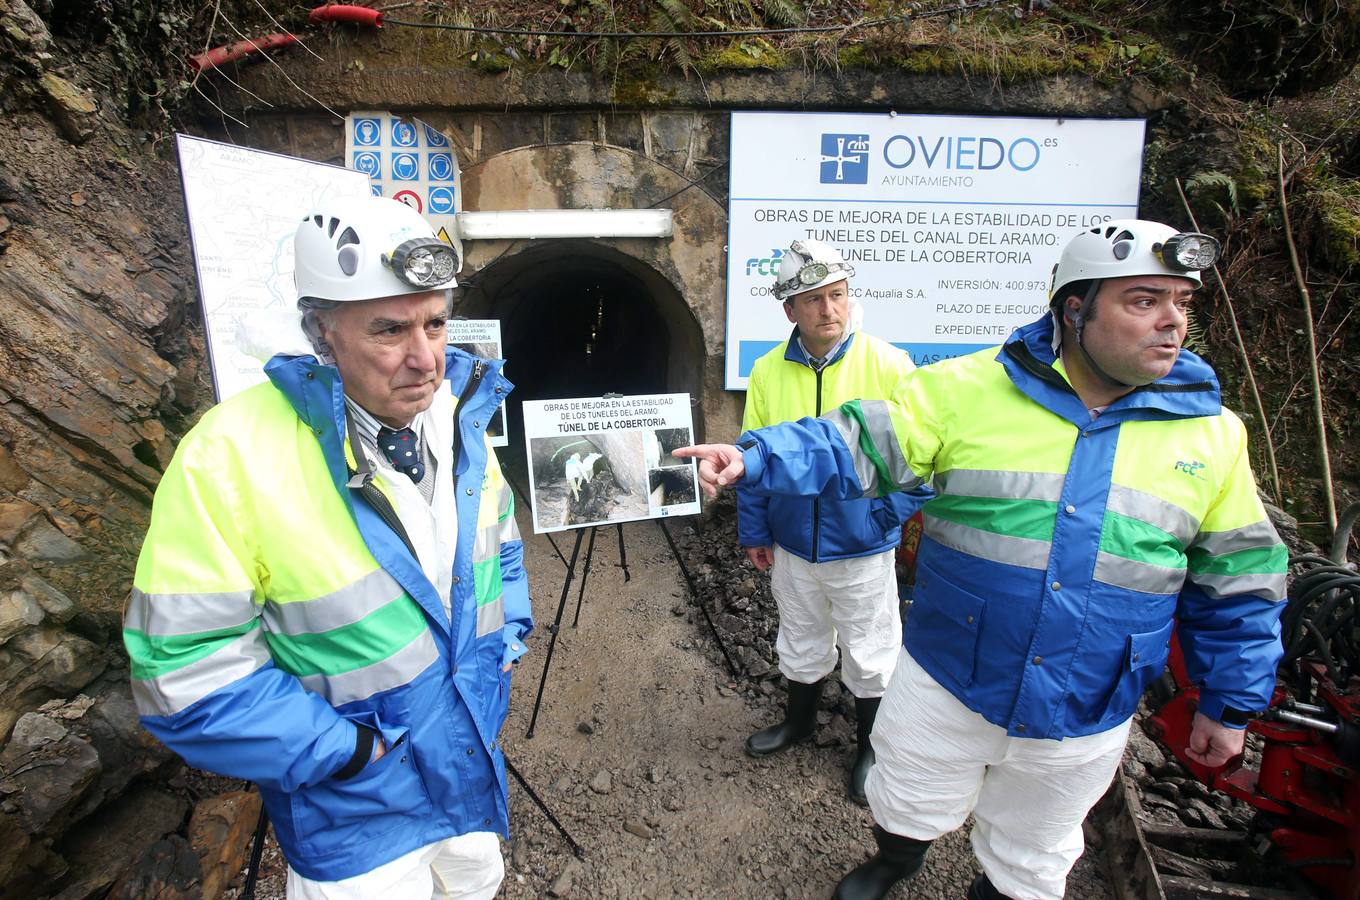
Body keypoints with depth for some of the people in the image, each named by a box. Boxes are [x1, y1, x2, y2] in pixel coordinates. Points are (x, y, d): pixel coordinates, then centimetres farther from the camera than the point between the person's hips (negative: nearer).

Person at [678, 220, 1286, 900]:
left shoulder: (1212, 434, -5)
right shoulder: (971, 388, -14)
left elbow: (1239, 581, 3)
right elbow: (857, 444, -18)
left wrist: (1229, 704, 8)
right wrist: (753, 457, -33)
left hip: (1082, 718, 2)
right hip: (946, 682, -1)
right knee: (910, 806, 24)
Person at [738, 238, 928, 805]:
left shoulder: (889, 365, -13)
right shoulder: (768, 372, -4)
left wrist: (889, 515, -17)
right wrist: (754, 532, 6)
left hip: (862, 548, -3)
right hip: (792, 545, 3)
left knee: (870, 654, 14)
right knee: (800, 643, 23)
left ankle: (871, 747, 38)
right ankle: (800, 720, 48)